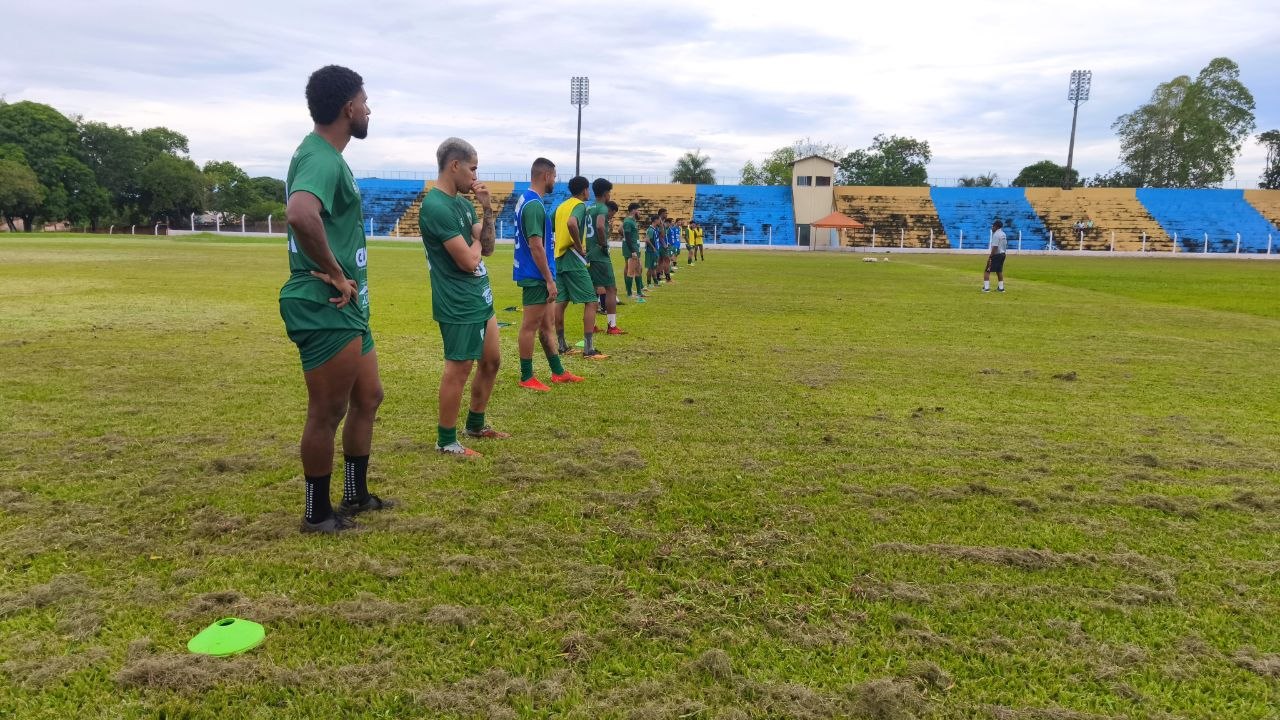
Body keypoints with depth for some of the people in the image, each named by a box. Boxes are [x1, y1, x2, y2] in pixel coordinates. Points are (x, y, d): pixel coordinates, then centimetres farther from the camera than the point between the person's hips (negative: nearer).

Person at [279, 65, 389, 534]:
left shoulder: (322, 155, 14)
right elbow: (300, 215, -40)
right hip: (326, 309, -10)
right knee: (328, 413, 2)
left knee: (368, 397, 19)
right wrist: (335, 273, -26)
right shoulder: (322, 159, -19)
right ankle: (317, 514, 18)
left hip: (345, 308, 10)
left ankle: (356, 496, 33)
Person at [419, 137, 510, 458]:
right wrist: (475, 242, -1)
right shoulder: (436, 207, -20)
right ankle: (446, 441, 13)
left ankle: (475, 425, 34)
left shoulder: (463, 202, 10)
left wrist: (487, 209, -1)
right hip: (459, 305, -10)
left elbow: (487, 248, 9)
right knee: (458, 371, -1)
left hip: (480, 298, 10)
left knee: (491, 362, 18)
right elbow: (469, 261, -22)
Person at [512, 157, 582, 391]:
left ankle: (558, 372, 25)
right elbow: (536, 246, -23)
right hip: (536, 276, -10)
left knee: (547, 324, 15)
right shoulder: (534, 205, -19)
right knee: (531, 325, -1)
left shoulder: (526, 200, 12)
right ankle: (526, 378, 9)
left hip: (537, 276, 10)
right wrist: (549, 280, -20)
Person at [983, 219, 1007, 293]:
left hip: (996, 255, -9)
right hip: (1002, 254, 9)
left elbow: (995, 247, -21)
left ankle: (986, 288, -13)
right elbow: (1005, 245, 15)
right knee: (999, 271, 19)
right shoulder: (1003, 234, 13)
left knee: (987, 271, -7)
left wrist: (990, 256, -19)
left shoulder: (996, 235, -16)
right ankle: (1001, 287, 23)